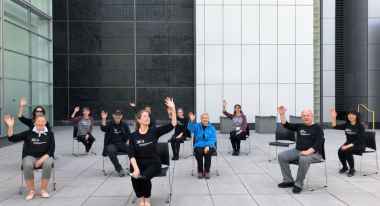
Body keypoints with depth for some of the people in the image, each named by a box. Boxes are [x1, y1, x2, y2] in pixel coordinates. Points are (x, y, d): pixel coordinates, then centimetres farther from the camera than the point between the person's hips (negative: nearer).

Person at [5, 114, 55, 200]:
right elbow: (12, 138, -2)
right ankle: (31, 191, -17)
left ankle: (43, 190, -17)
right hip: (30, 156, 0)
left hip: (45, 156, 0)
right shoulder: (29, 133, 5)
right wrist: (10, 126, -18)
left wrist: (42, 159, -17)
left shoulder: (49, 134, 5)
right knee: (27, 165, -35)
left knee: (47, 164, -35)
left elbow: (51, 150, -1)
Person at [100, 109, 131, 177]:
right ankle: (119, 169, -28)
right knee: (111, 151, -37)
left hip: (122, 143, 2)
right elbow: (103, 129, -12)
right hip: (112, 144, -1)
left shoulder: (124, 124, 13)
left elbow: (129, 134, 15)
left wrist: (128, 141, -7)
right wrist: (103, 119, -26)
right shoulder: (109, 123, 7)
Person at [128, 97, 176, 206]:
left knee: (144, 176, -30)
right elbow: (131, 154, -7)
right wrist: (135, 168, -23)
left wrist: (173, 109, -22)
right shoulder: (133, 135, -1)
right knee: (135, 177, -29)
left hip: (153, 163, -1)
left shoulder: (154, 132, -3)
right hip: (138, 163, 1)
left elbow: (172, 125, -12)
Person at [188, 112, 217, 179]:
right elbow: (191, 129, -8)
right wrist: (192, 121, -27)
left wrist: (208, 146, -19)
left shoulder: (212, 128, 11)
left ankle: (207, 171, -17)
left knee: (208, 152, -33)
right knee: (199, 152, -32)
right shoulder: (197, 126, 14)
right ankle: (200, 171, -17)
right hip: (199, 145, 0)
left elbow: (213, 139, -1)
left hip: (209, 146, 0)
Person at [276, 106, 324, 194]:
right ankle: (288, 181, -6)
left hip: (313, 153, -6)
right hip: (297, 151, 6)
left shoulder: (317, 128, 0)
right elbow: (286, 125, 17)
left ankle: (298, 184, -21)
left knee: (303, 159, -38)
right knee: (281, 156, -13)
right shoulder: (299, 126, 16)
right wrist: (282, 114, 4)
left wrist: (308, 152, -26)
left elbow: (318, 143, -11)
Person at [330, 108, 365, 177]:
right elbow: (334, 126, 1)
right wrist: (334, 117, -13)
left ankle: (352, 169, -11)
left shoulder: (360, 126, -12)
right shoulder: (346, 125, 3)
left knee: (347, 151, -32)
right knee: (340, 151, -25)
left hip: (359, 145, -4)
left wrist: (349, 146, -28)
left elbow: (359, 140, -17)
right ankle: (345, 167, 3)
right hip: (348, 143, 5)